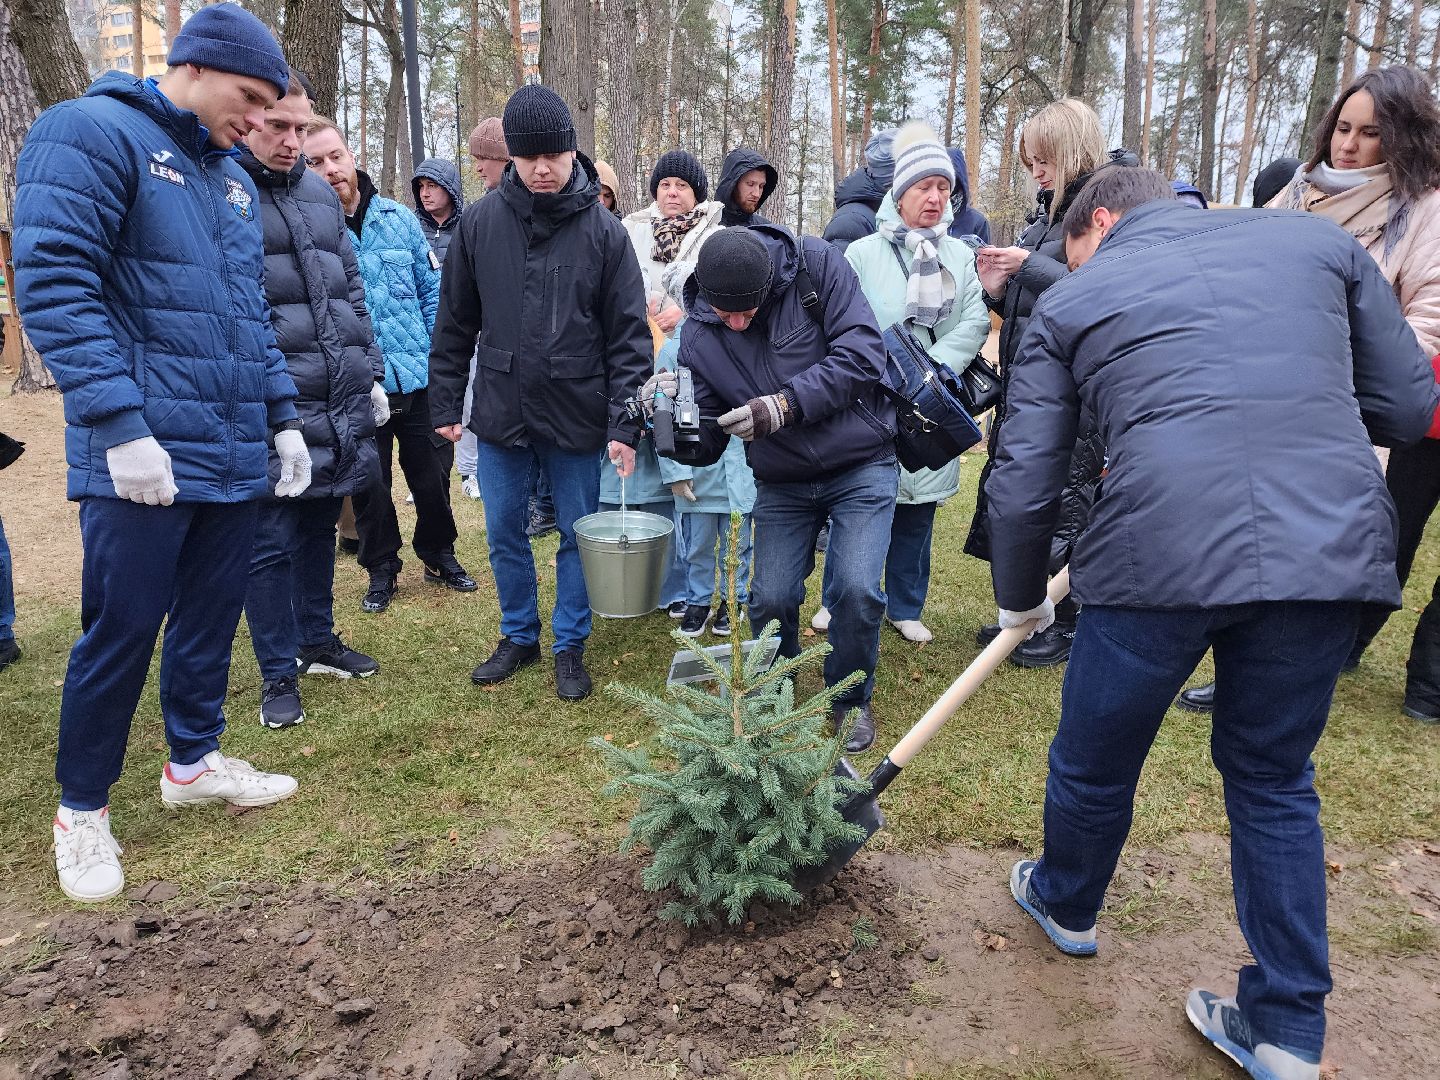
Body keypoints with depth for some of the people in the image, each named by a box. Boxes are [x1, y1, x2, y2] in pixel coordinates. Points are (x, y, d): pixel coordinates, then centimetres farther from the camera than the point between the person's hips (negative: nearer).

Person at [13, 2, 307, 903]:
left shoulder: (231, 176, 17)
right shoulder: (91, 135, -7)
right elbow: (54, 286, -16)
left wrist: (283, 415, 13)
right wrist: (120, 424, -21)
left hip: (234, 455, 7)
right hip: (145, 456, -7)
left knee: (213, 618, 15)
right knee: (123, 630, 1)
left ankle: (194, 759, 34)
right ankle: (82, 809, 20)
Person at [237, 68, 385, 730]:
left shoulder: (320, 193, 14)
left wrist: (371, 374, 15)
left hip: (340, 403, 6)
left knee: (319, 529, 18)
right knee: (270, 544, 2)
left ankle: (317, 641, 34)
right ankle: (279, 675, 15)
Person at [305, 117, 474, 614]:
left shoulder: (399, 218, 3)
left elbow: (432, 290, 7)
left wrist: (437, 357, 0)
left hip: (417, 378, 2)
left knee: (431, 474, 12)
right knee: (370, 484, 10)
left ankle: (440, 556, 32)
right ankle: (381, 569, 28)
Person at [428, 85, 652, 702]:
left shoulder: (603, 230, -5)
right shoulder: (480, 223, 0)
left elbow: (630, 334, -6)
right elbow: (456, 323, 7)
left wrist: (625, 423, -12)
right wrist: (445, 405, 5)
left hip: (575, 417, -2)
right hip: (500, 414, 2)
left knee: (578, 535, 9)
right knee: (504, 535, 12)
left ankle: (570, 646, 26)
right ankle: (519, 635, 32)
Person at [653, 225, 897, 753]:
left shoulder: (816, 265, -17)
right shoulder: (698, 336, -8)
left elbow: (862, 353, -23)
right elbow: (705, 445, -6)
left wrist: (787, 404, -31)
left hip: (861, 465, -2)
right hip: (782, 483, 3)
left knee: (857, 589, -14)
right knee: (771, 597, -4)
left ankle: (850, 699, 15)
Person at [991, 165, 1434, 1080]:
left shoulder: (1070, 301, 13)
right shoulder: (1314, 239, 19)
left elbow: (1025, 482, 9)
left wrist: (1021, 599, 25)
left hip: (1162, 553, -3)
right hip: (1336, 548, 4)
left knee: (1095, 762, 22)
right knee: (1274, 775, 23)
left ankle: (1067, 907, 49)